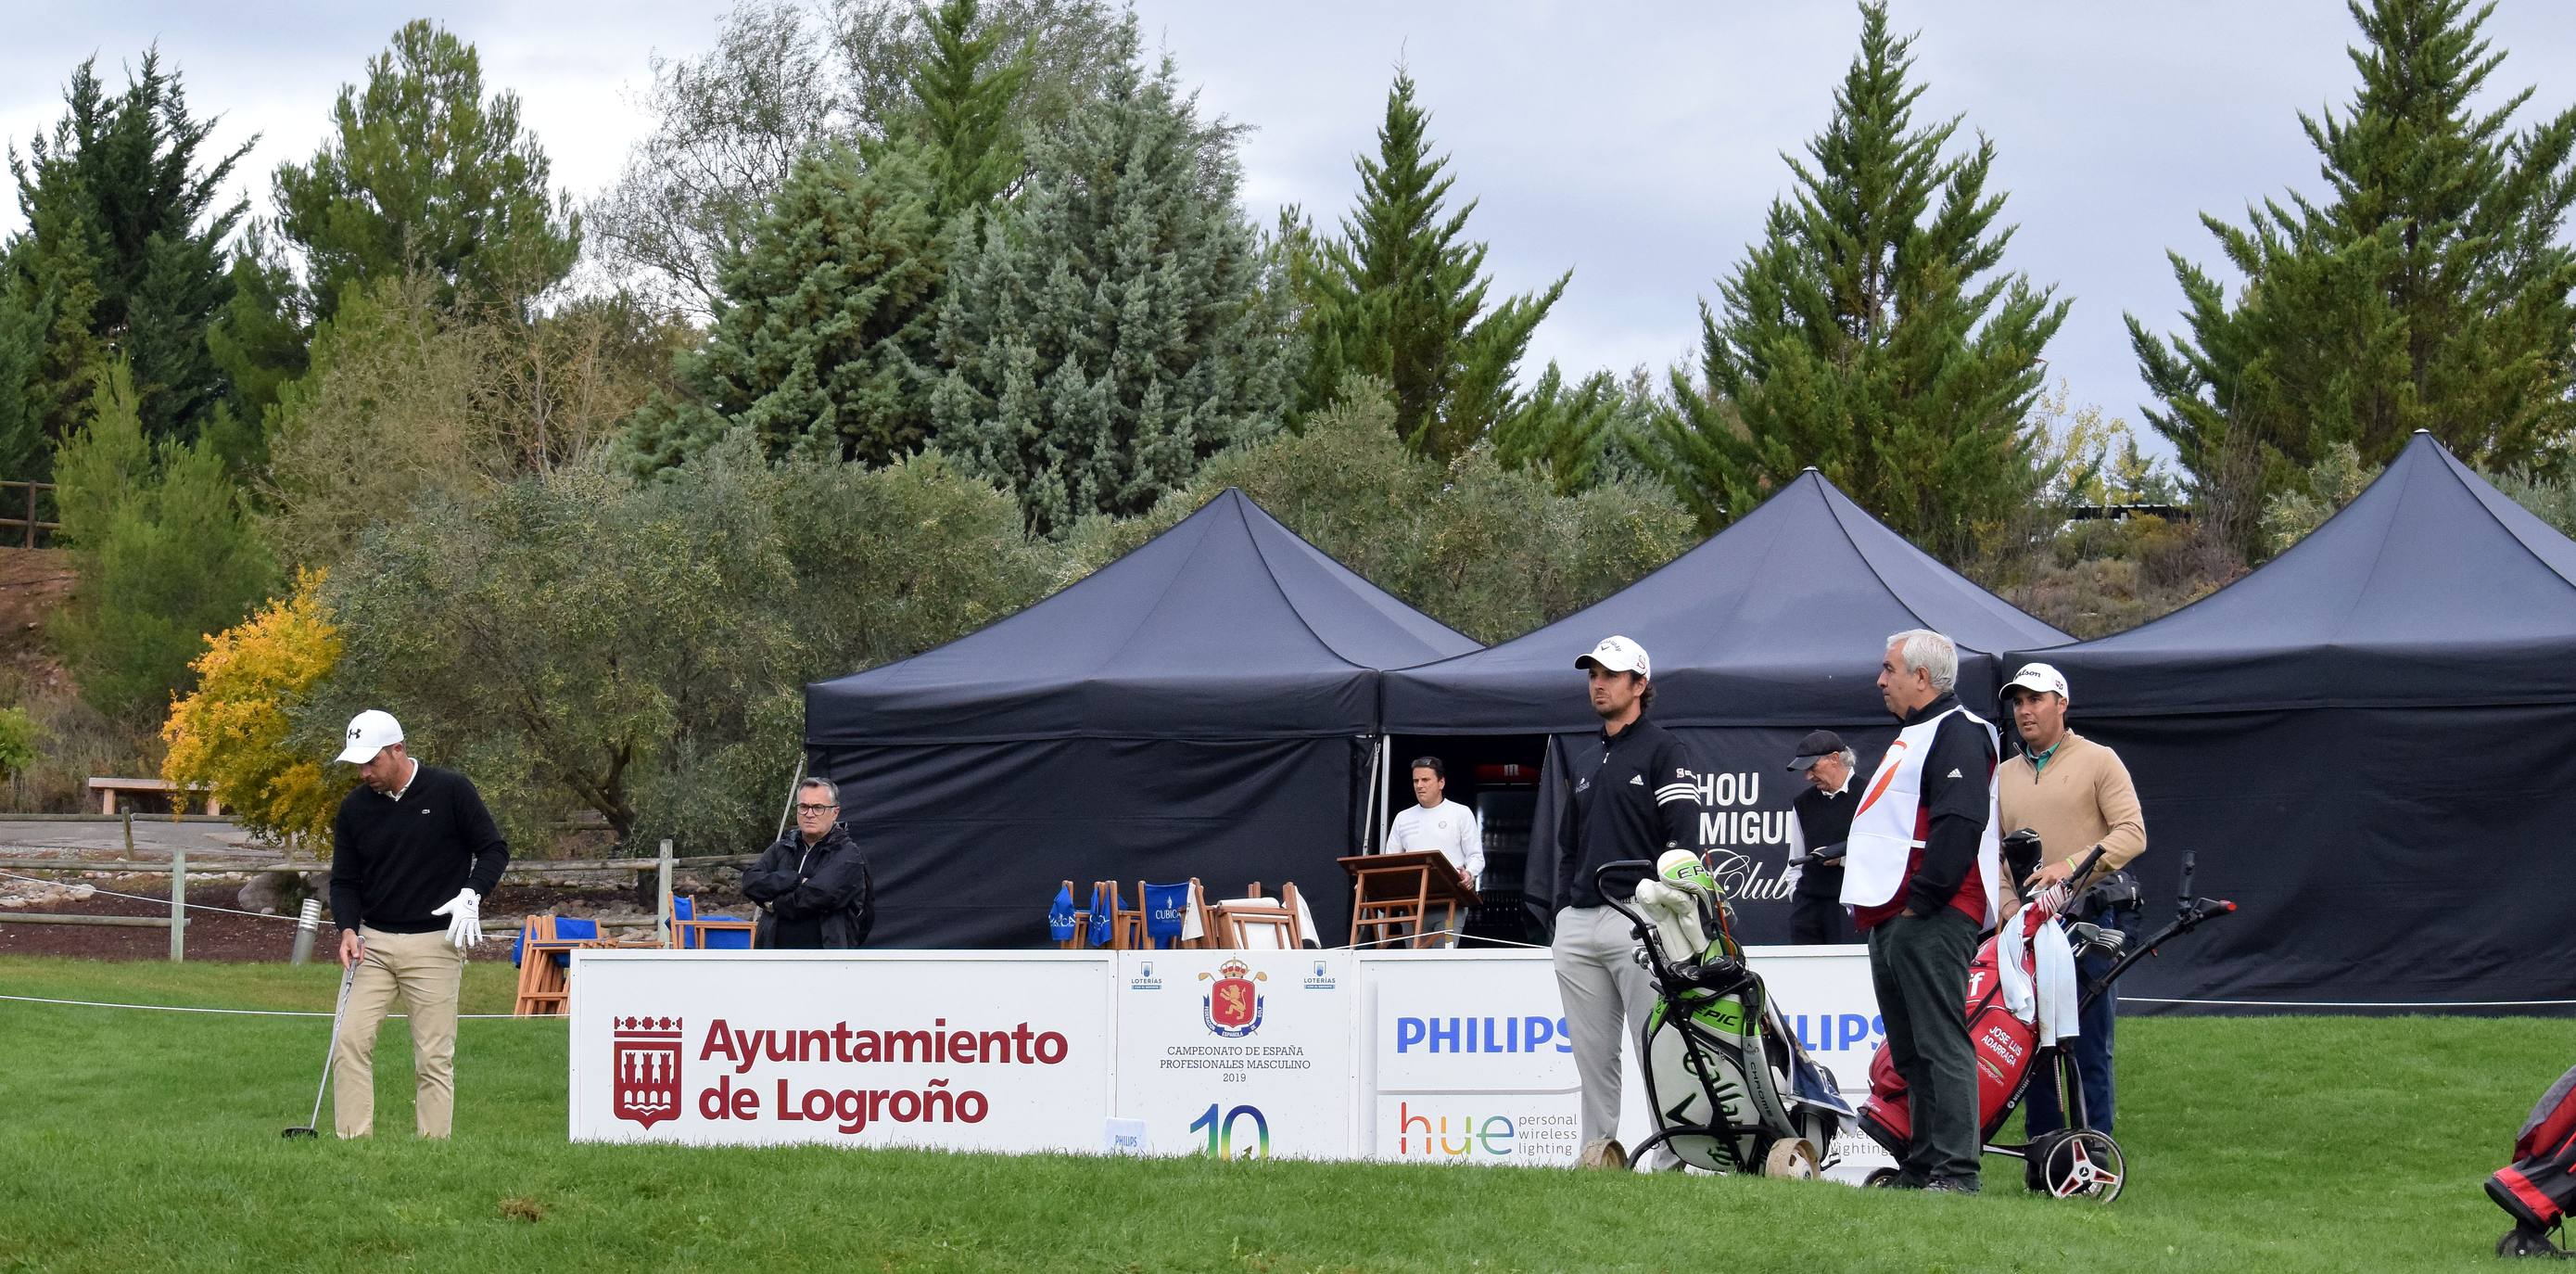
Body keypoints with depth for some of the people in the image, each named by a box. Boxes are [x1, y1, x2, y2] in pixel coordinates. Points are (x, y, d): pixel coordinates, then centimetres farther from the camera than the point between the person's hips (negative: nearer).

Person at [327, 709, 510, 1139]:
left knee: (434, 1056, -3)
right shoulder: (354, 807, 5)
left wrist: (472, 895, -16)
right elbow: (344, 879, 10)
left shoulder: (451, 791, -5)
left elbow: (494, 850, 1)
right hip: (373, 943, 4)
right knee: (350, 1043, -7)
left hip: (435, 943, -4)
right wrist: (348, 929, -8)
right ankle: (352, 1141, -3)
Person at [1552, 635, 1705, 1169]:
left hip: (1636, 919, -7)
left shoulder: (1663, 751, 0)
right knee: (1592, 1053, 6)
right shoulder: (1585, 758, 22)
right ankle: (1598, 1153, 8)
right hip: (1577, 925, 7)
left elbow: (1683, 838, -7)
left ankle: (1672, 1156, -9)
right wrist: (1562, 913, 16)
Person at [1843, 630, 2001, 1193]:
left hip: (1930, 920, -11)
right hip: (1892, 918, 11)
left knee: (1939, 1044, -12)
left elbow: (1958, 825, -21)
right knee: (1911, 1054, 11)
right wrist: (1874, 905, 19)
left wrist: (1920, 902, -21)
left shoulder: (1958, 734, -9)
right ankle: (1921, 1166, 14)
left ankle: (1955, 1170, -14)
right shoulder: (1912, 736, 24)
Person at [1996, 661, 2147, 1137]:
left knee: (2089, 1048, -6)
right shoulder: (2005, 776, 17)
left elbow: (2132, 834, -9)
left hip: (2093, 919, -5)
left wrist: (2071, 866, -20)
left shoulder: (2098, 761, 2)